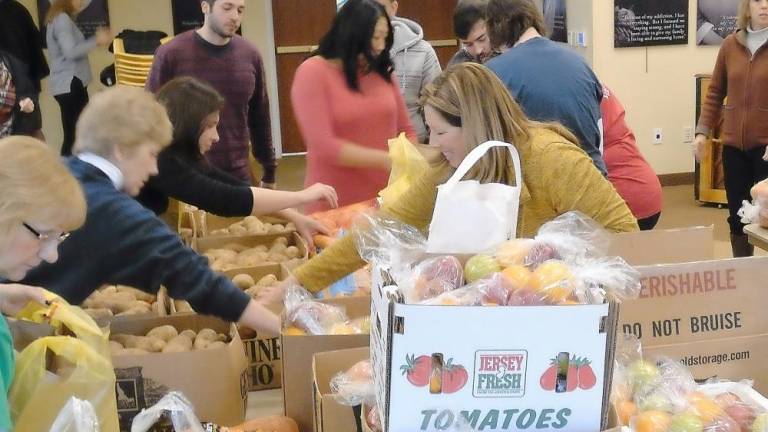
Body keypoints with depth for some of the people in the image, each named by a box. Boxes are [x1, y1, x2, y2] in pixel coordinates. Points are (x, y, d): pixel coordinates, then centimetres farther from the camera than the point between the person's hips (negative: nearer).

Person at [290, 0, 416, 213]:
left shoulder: (382, 72, 5)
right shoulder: (313, 72, -9)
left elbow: (406, 131, 11)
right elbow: (324, 146, -17)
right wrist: (386, 159, -19)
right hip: (335, 205, -4)